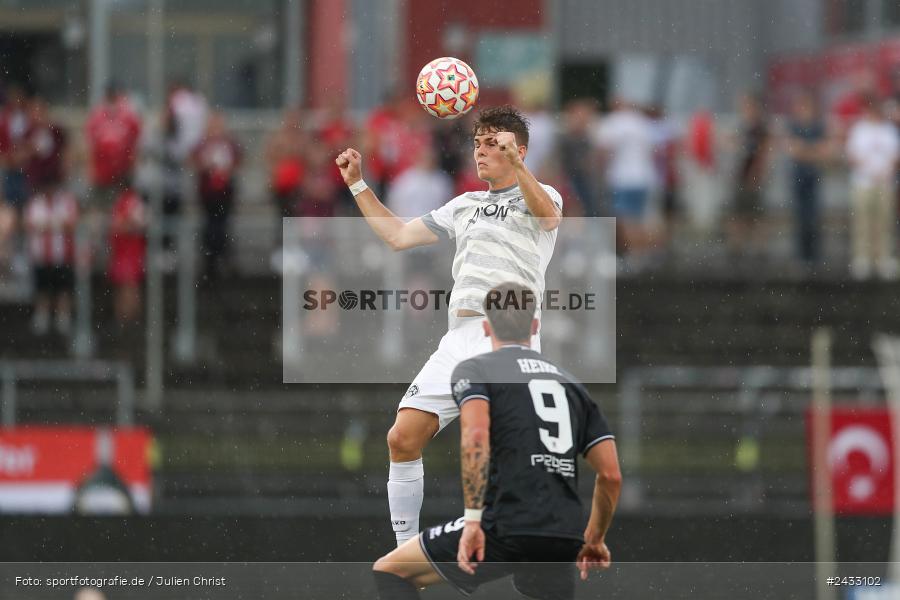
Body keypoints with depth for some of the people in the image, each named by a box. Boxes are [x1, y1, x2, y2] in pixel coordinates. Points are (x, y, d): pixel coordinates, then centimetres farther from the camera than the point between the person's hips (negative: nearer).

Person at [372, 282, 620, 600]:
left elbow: (476, 435, -15)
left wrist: (474, 518, -17)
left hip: (507, 529, -5)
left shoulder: (473, 370, 6)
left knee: (389, 571, 11)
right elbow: (611, 475, 16)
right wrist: (594, 539, 30)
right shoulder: (571, 384, 22)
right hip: (563, 544, 5)